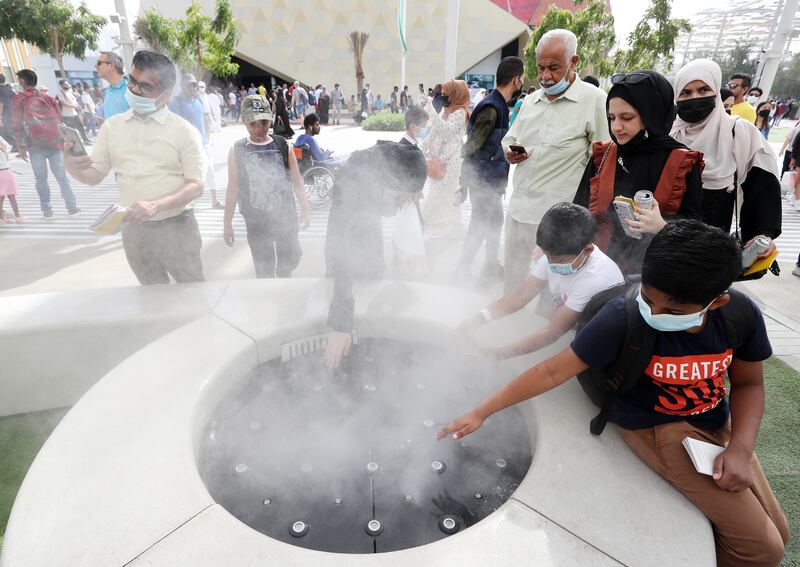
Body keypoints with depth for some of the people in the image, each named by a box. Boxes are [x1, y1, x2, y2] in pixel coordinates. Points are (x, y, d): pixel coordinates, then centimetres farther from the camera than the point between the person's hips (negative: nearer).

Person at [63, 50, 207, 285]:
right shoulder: (112, 126, 5)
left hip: (176, 227, -4)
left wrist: (156, 205, -26)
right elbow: (95, 175, 9)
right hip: (133, 228, 4)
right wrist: (74, 168, -15)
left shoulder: (184, 131, -7)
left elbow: (196, 186, -12)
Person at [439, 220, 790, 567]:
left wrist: (741, 448, -18)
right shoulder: (622, 318, -31)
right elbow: (553, 371, -26)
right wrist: (480, 413, -25)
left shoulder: (742, 314, -17)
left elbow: (748, 384, 0)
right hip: (657, 427, -6)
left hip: (718, 422, 6)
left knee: (778, 534, 14)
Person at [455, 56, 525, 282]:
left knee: (495, 221, 20)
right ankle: (460, 275, 10)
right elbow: (470, 147, -22)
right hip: (484, 180, -10)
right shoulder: (492, 108, -21)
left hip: (492, 178, 10)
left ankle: (492, 266, 36)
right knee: (479, 228, -2)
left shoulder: (499, 104, 9)